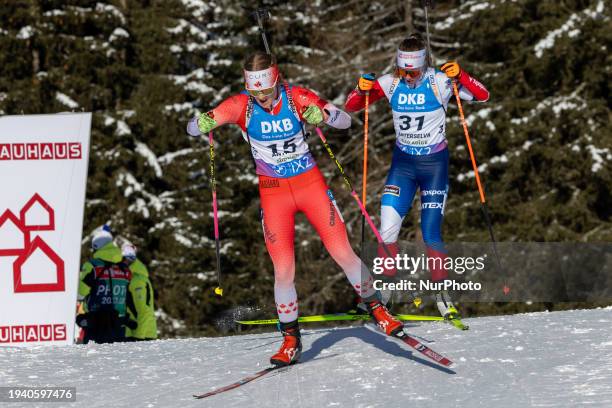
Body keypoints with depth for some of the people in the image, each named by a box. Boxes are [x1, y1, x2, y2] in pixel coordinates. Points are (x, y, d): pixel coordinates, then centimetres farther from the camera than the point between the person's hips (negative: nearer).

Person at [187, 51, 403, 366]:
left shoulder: (297, 98, -12)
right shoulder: (241, 106, -10)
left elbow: (345, 121, -11)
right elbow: (193, 128, -10)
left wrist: (322, 115, -33)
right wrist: (203, 124, -35)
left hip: (311, 185, 0)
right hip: (273, 193, 0)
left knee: (344, 254, -4)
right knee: (283, 270, -7)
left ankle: (378, 310, 18)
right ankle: (291, 341, 9)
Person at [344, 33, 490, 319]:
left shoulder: (439, 82, -13)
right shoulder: (390, 83, -6)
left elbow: (482, 96, -15)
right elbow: (351, 107, -2)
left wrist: (460, 76, -33)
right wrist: (361, 90, -23)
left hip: (434, 162, -2)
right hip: (403, 162, 2)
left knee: (431, 234, -5)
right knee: (387, 231, -8)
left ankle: (440, 290, 13)